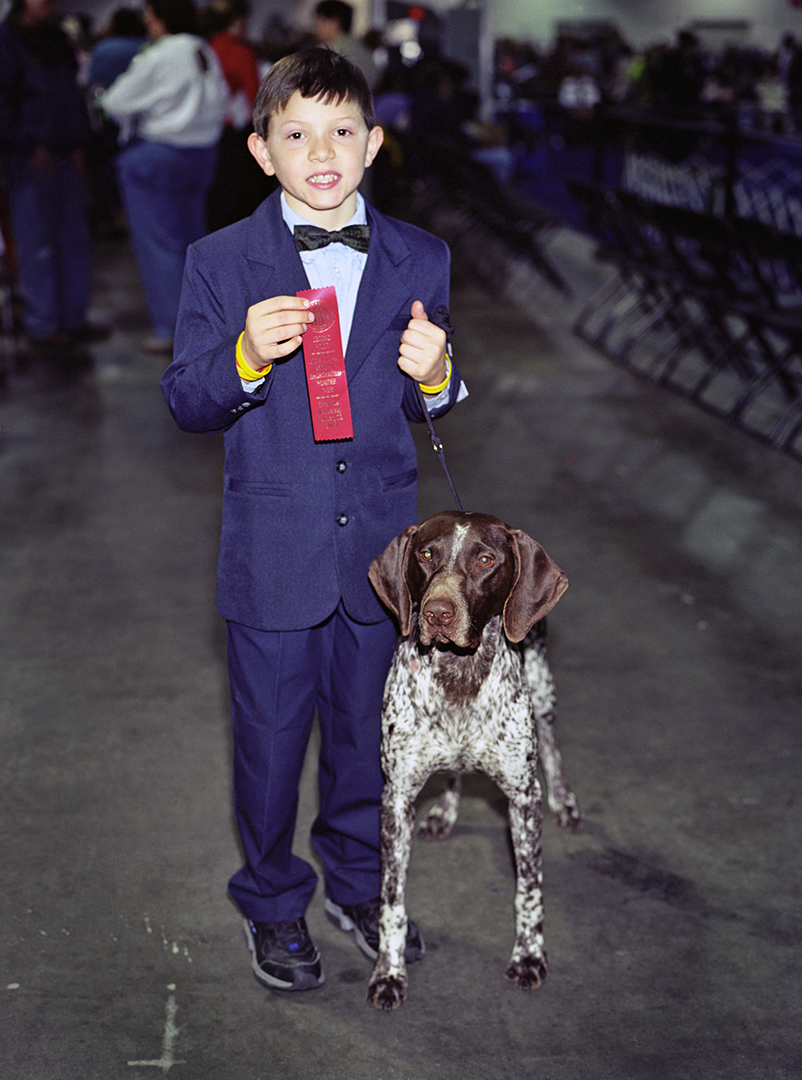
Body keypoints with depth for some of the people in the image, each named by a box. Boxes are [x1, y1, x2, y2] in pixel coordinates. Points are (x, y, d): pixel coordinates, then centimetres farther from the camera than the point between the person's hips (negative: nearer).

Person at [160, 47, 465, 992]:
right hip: (272, 553, -2)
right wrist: (247, 356, -27)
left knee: (364, 728, 18)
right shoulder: (220, 261, -6)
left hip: (378, 548, 2)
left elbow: (426, 405, 7)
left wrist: (434, 375, -16)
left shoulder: (418, 260, 1)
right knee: (270, 739, 11)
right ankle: (272, 904, 32)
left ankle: (356, 883, 40)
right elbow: (186, 403, -7)